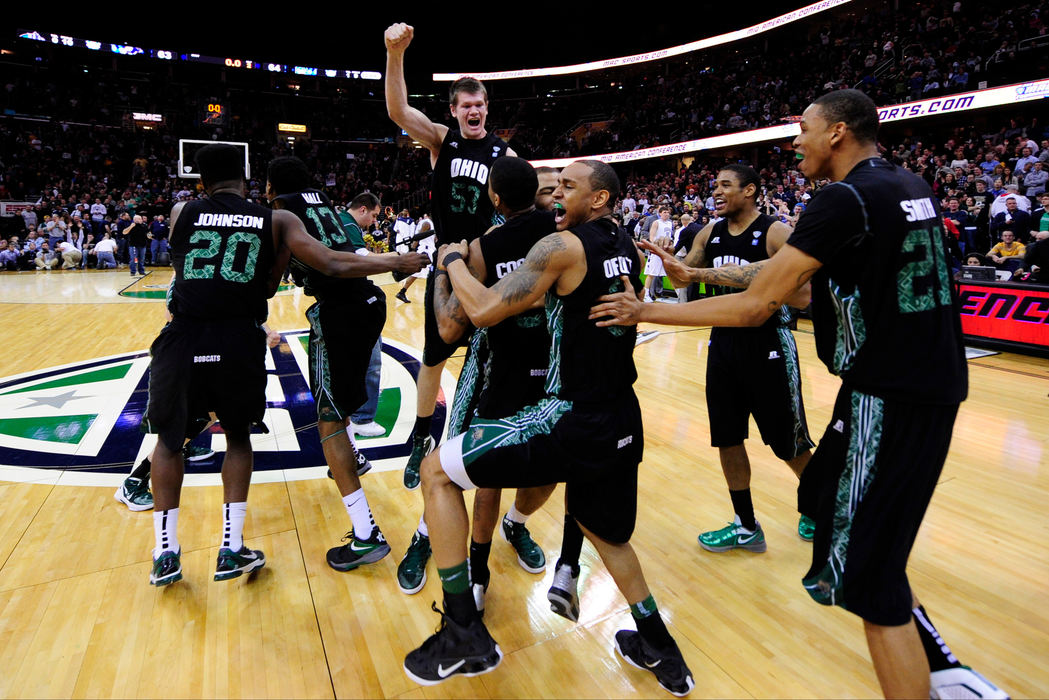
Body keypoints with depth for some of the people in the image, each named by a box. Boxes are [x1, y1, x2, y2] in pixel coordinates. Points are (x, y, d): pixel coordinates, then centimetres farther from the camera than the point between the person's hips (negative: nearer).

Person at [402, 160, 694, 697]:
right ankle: (660, 653, 42)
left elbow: (483, 310, -15)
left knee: (437, 471, 3)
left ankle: (463, 633, 8)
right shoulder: (627, 250, 12)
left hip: (572, 421, -8)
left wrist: (452, 259, 2)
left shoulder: (562, 246, -11)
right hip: (623, 424, 8)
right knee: (607, 534, 31)